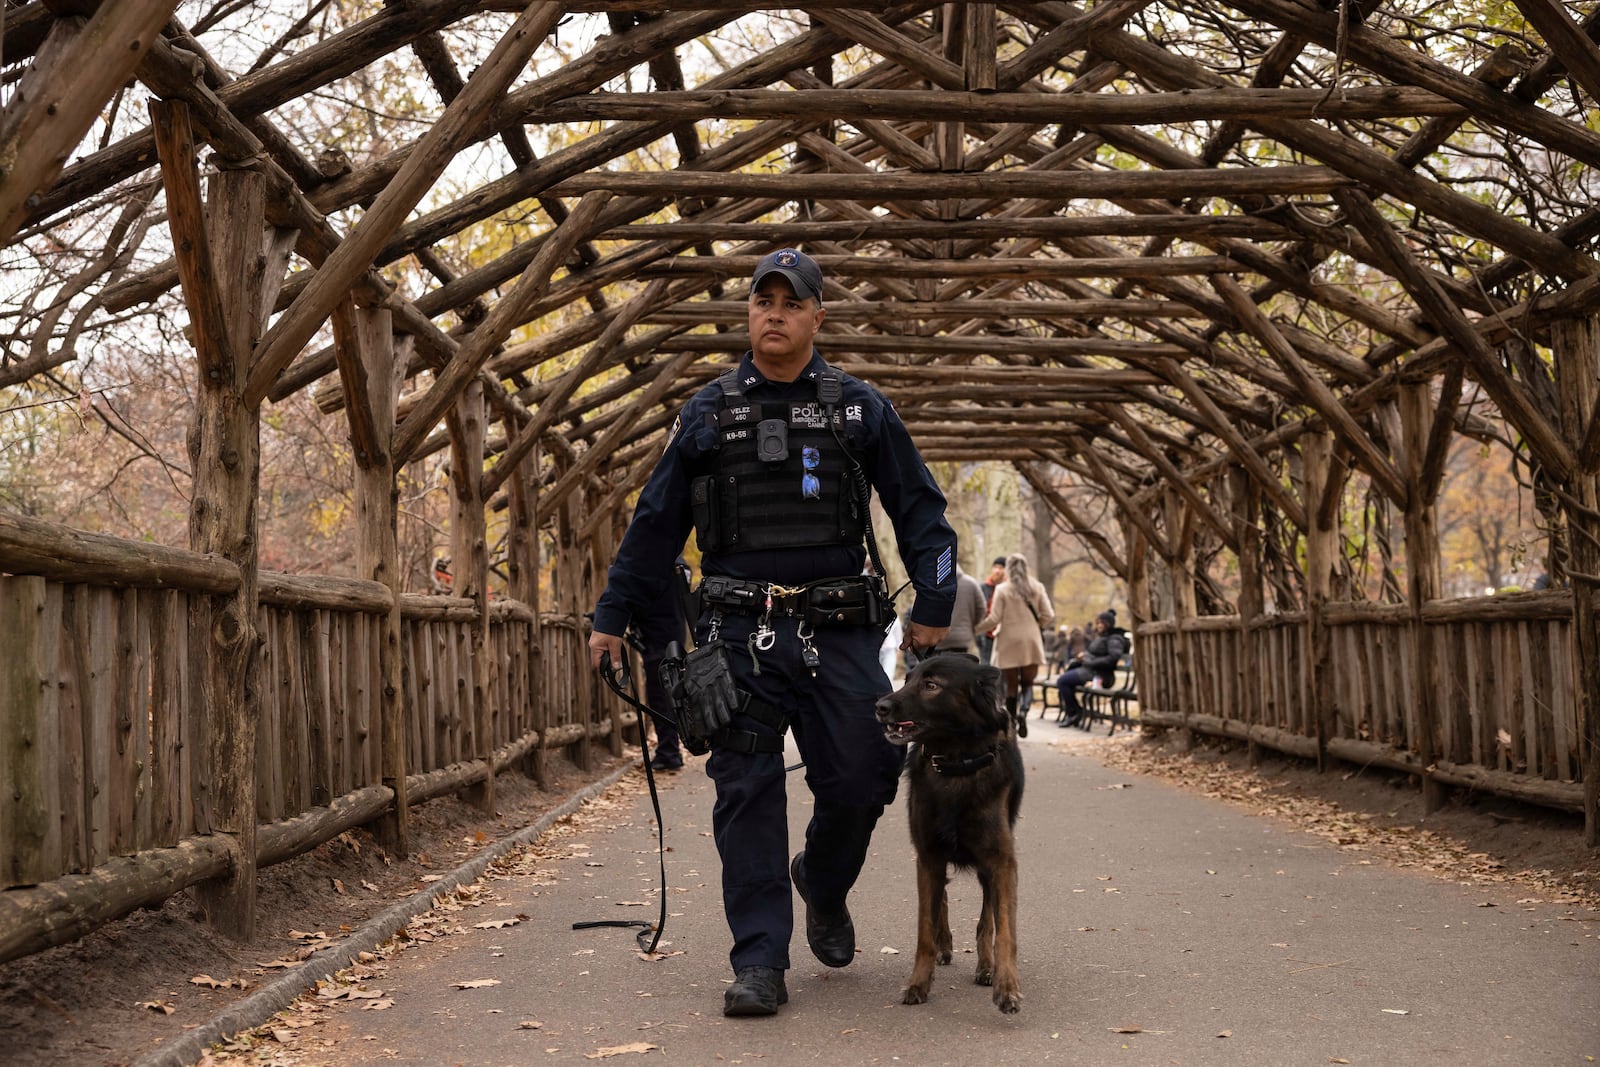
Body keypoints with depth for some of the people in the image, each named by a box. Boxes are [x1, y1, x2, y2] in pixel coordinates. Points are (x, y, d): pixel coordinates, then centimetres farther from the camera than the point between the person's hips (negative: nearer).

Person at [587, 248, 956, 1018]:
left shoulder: (860, 408, 8)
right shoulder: (708, 413, 9)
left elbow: (920, 511, 10)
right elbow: (654, 523, 13)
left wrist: (933, 606, 0)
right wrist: (611, 616, 12)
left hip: (838, 633, 0)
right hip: (739, 632, 0)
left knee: (861, 777, -3)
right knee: (747, 794, -2)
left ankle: (822, 883, 29)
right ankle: (759, 962, 4)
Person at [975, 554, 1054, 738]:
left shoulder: (1002, 590, -5)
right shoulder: (1037, 588, 3)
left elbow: (994, 619, -9)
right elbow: (1048, 616, 1)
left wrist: (975, 628, 5)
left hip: (1009, 641, -2)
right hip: (1031, 642, 2)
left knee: (1011, 685, 6)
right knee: (1028, 683, 9)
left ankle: (1012, 723, 7)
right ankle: (1023, 711, -19)